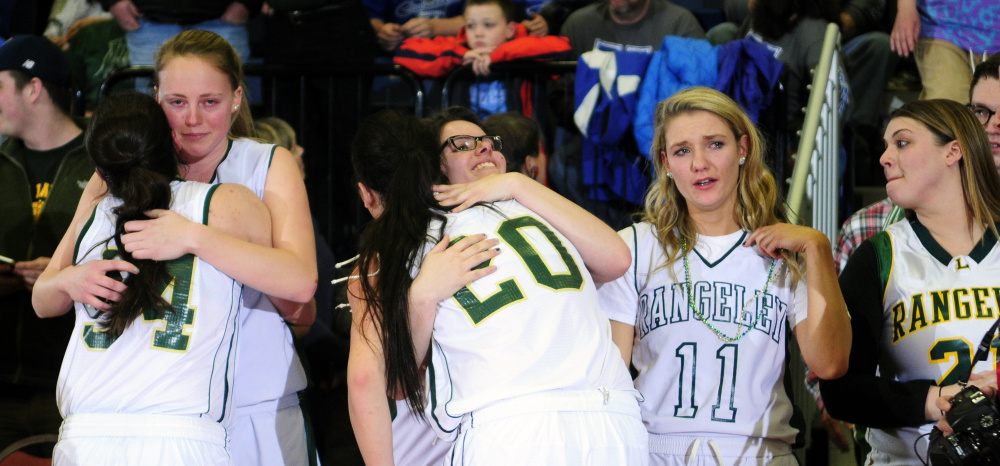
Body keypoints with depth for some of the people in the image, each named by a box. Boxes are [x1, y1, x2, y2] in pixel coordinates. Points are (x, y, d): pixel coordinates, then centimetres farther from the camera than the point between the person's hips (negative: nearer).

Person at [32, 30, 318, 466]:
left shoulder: (269, 165, -1)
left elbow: (301, 281, -18)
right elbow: (44, 298, 3)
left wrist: (194, 238, -30)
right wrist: (70, 282, -22)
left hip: (255, 411, -1)